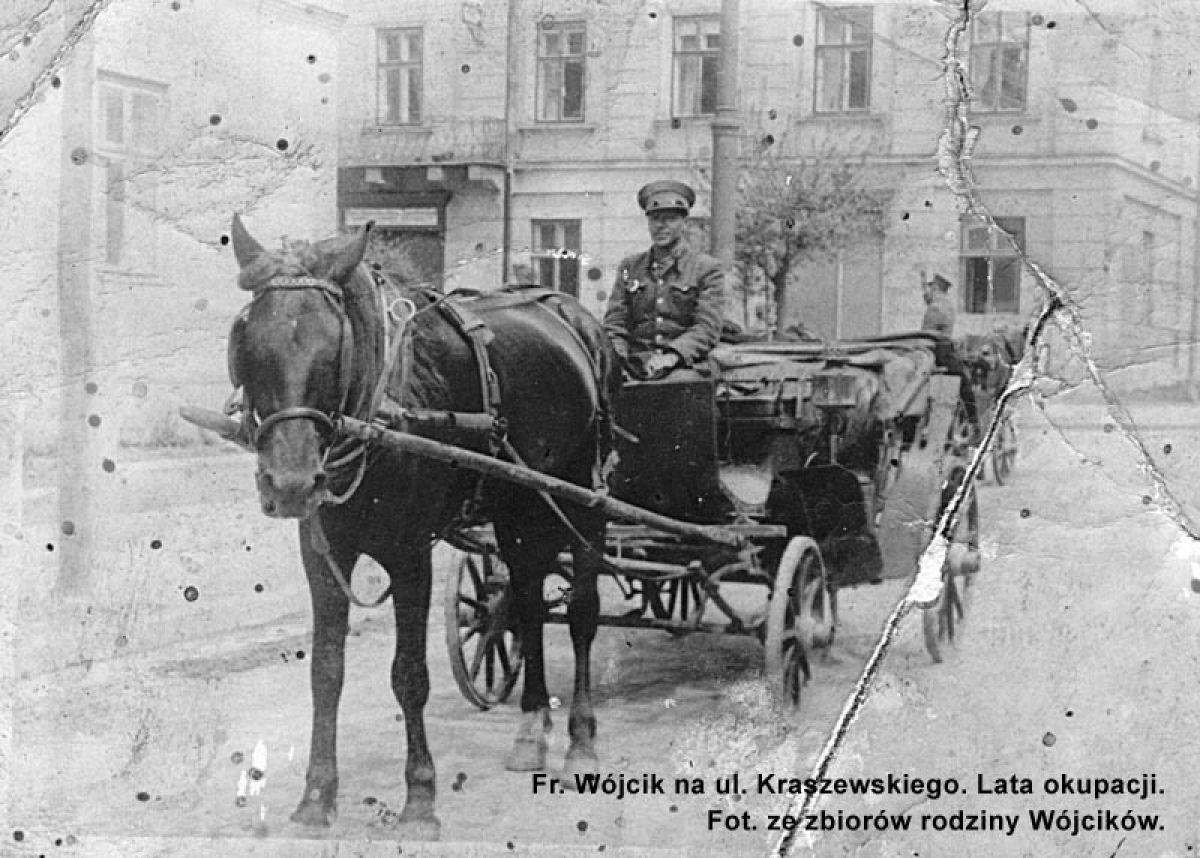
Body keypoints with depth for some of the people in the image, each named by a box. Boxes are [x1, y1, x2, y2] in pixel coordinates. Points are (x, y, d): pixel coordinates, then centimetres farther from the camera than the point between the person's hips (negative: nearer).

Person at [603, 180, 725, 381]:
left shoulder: (707, 269, 8)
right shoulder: (629, 267, 19)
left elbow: (707, 329, -3)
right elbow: (614, 323, 13)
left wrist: (672, 356, -19)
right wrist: (617, 360, -8)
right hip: (635, 370, 2)